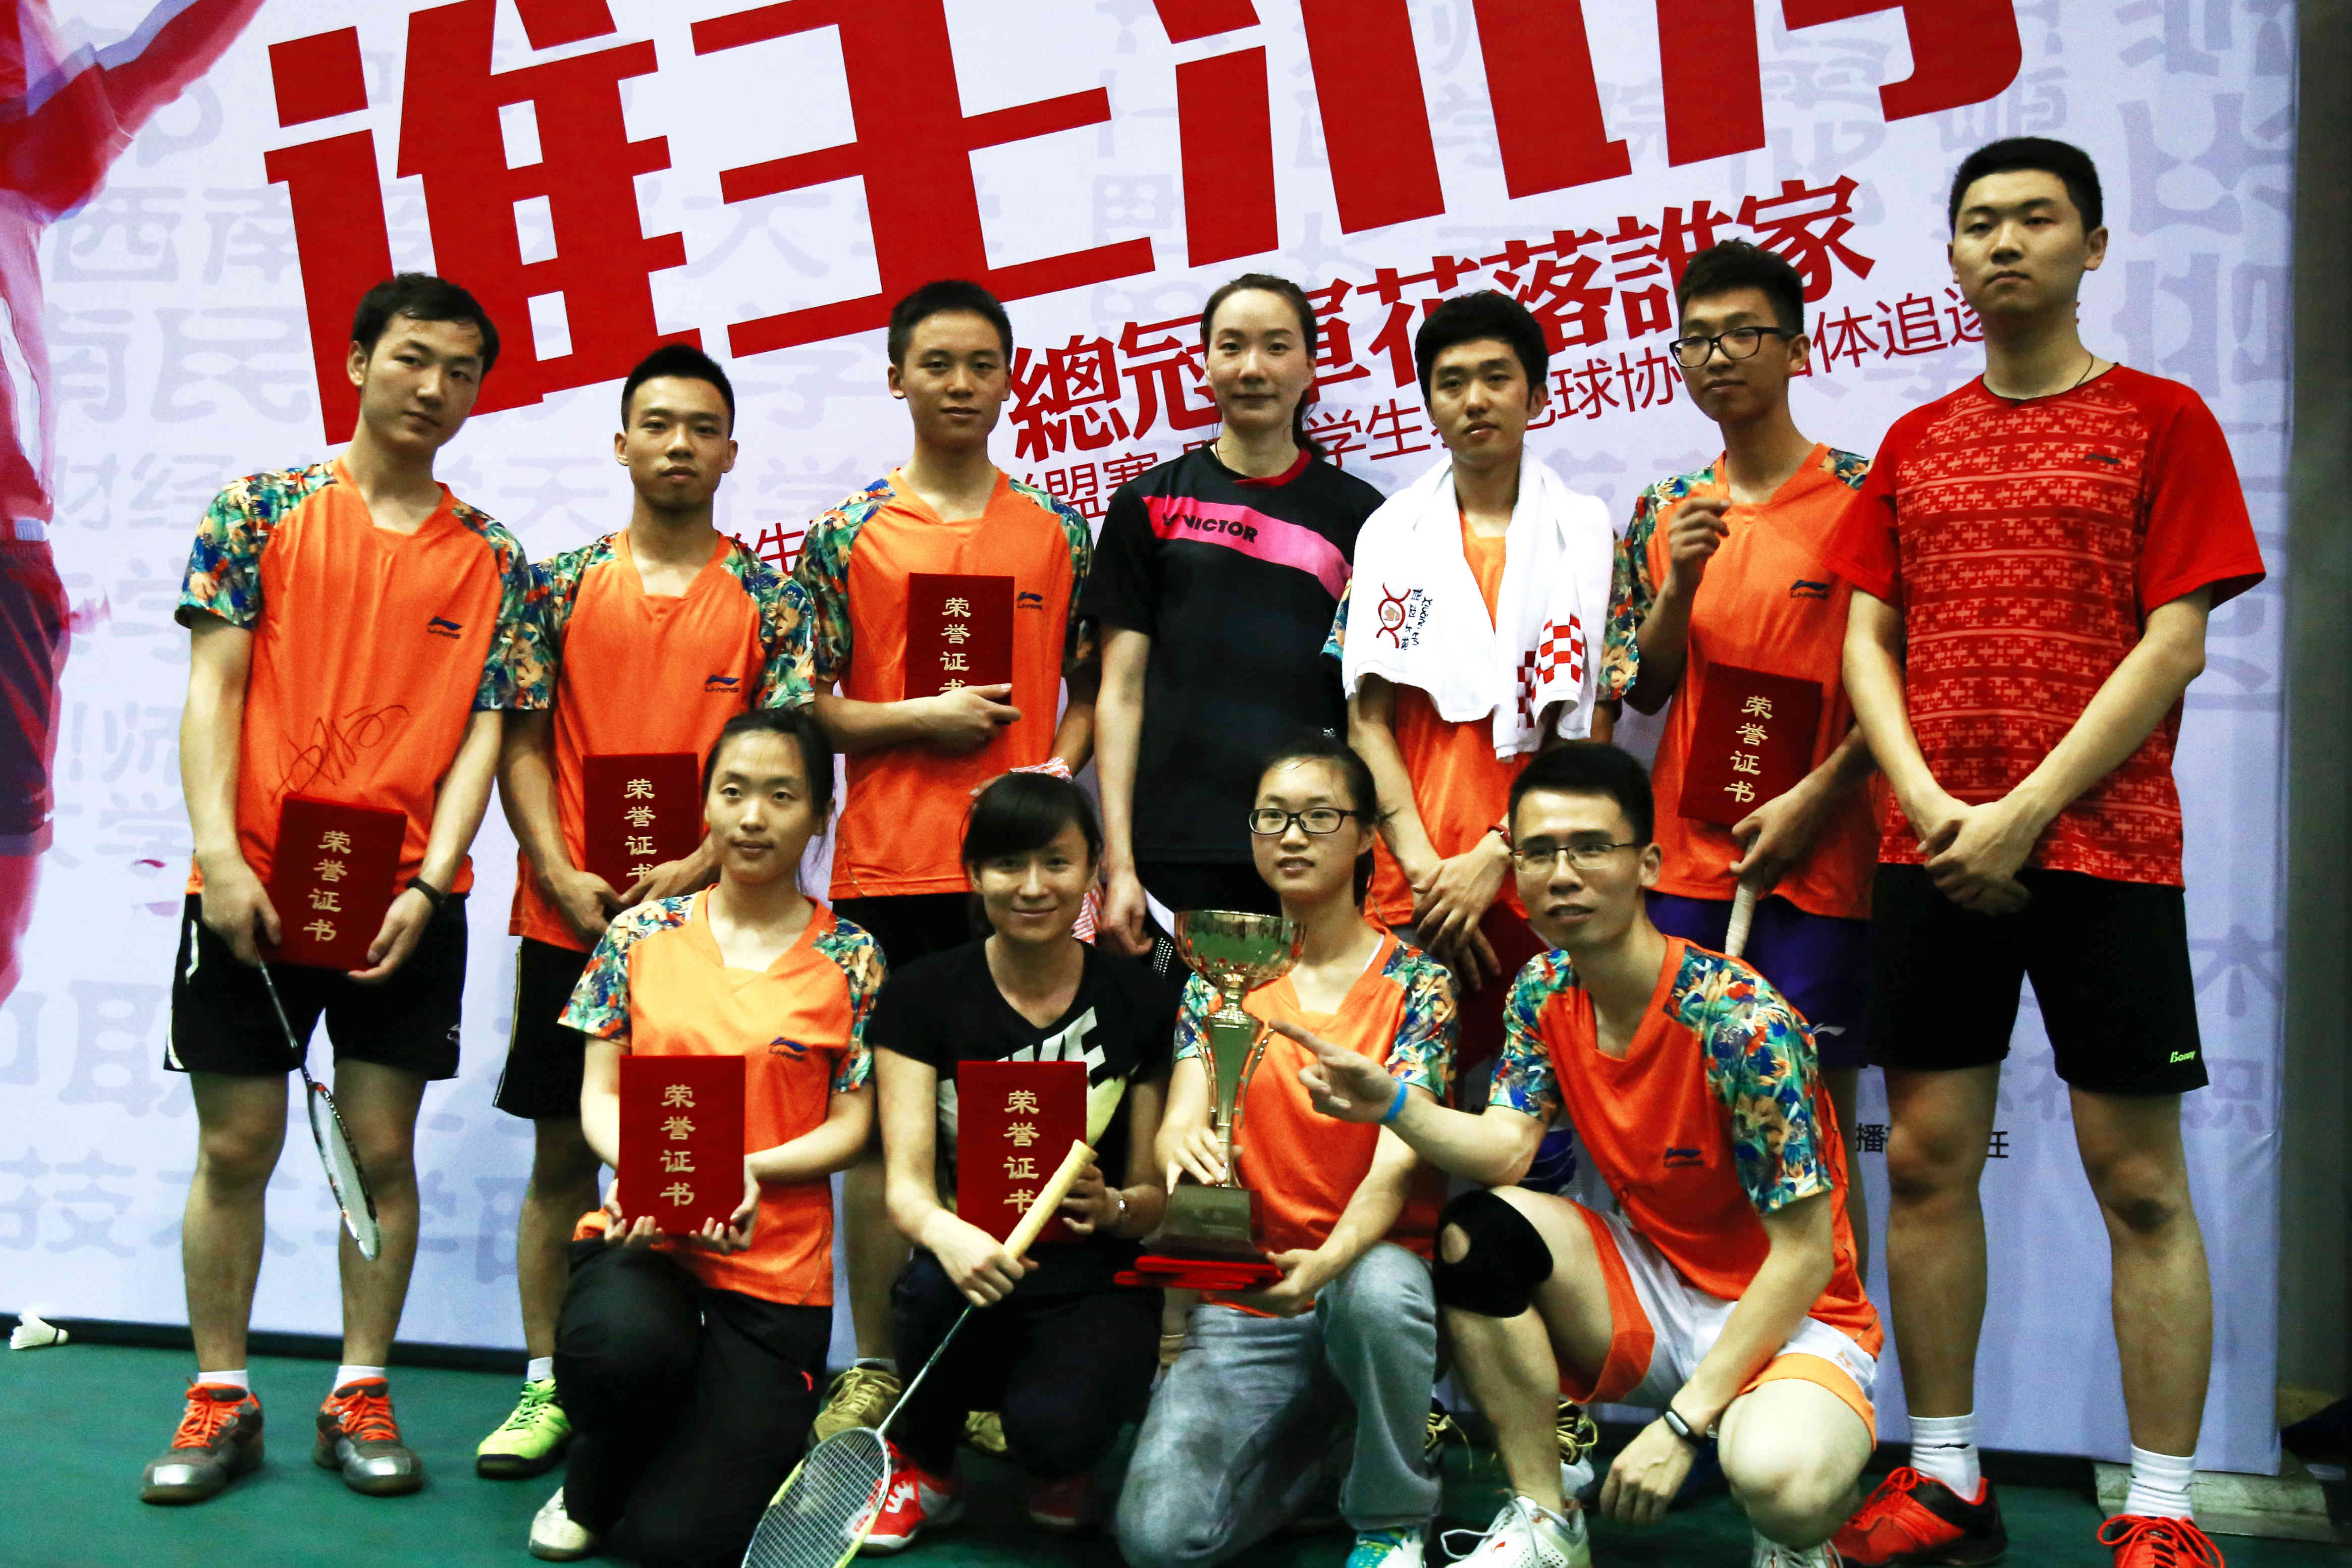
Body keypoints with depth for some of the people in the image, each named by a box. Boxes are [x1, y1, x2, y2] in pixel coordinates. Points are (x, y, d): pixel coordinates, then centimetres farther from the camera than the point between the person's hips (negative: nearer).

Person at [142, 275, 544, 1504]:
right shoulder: (261, 508, 4)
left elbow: (485, 729, 2)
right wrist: (219, 858, -11)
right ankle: (220, 1399, 20)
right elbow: (212, 689, -1)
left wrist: (430, 882, -10)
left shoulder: (492, 559, 7)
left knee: (384, 1148, 5)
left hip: (404, 900, 1)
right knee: (234, 1148, 6)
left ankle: (360, 1396, 18)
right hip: (253, 888, -1)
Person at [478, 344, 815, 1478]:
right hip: (569, 915, 2)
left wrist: (702, 865, -14)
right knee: (562, 1150, 8)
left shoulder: (770, 598, 4)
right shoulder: (564, 585, 7)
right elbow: (523, 743, 5)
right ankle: (548, 1384, 19)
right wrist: (561, 874, -7)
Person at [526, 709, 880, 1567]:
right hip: (642, 1233, 1)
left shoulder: (849, 957, 0)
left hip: (776, 1258, -1)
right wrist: (642, 1168, -17)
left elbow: (851, 1123, 0)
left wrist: (749, 1170, -19)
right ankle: (591, 1487, 2)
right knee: (625, 1343, -37)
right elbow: (599, 1095, 5)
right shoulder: (642, 934, 5)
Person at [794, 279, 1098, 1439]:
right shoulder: (848, 533, 5)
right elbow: (802, 706, 4)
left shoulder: (1057, 532, 10)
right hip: (888, 865, -1)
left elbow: (1092, 684, 13)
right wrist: (920, 718, -10)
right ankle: (873, 1364, 15)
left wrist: (1058, 769, -5)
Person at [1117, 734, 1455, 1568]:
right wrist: (1181, 1142, -33)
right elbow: (1182, 1119, -7)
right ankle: (1325, 1446, 13)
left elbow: (1400, 1159, -14)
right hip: (1242, 1298, 2)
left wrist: (1331, 1259, -34)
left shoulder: (1415, 982, -3)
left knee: (1377, 1291, -40)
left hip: (1370, 1265, -2)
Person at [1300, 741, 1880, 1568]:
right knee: (1477, 1232, -19)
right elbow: (1503, 1149, -12)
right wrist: (1390, 1106, -33)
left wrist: (1683, 1422, -24)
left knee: (1779, 1477, -37)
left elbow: (1804, 1256, -21)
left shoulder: (1743, 1023, -24)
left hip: (1789, 1315, -6)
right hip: (1653, 1289, 6)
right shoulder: (1544, 991, -3)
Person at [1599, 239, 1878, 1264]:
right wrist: (1679, 584, -5)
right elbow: (1640, 692, 11)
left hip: (1817, 862, -4)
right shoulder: (1662, 514, 12)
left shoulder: (1863, 497, -2)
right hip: (1684, 860, 4)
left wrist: (1815, 799, -12)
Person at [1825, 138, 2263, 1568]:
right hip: (1932, 854, 4)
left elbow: (2175, 644, -6)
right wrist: (1928, 804, -7)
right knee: (1927, 1158, 5)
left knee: (2141, 1180, 0)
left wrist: (2023, 815, -13)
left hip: (2103, 849, -4)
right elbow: (1866, 639, 10)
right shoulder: (1915, 444, 14)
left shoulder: (2160, 419, 3)